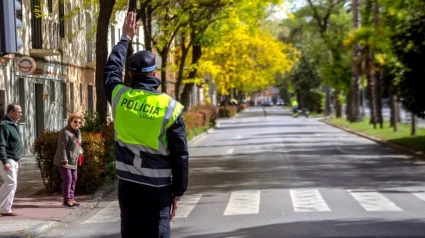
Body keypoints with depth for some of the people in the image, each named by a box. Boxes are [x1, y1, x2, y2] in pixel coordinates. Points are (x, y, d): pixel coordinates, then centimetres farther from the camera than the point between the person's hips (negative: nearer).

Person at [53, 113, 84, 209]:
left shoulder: (78, 132, 11)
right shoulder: (65, 132, -18)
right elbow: (62, 147, -22)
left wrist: (80, 150, 4)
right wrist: (64, 161, -24)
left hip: (73, 161, 10)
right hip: (64, 161, -9)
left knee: (73, 179, 13)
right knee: (67, 179, -10)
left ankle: (71, 199, 23)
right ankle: (66, 201, -6)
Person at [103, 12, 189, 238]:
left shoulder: (120, 97, -3)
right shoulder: (170, 107, -9)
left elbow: (111, 69, 21)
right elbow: (180, 156, -6)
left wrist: (125, 38, 33)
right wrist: (178, 191, 3)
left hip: (128, 185, 3)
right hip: (157, 188, -3)